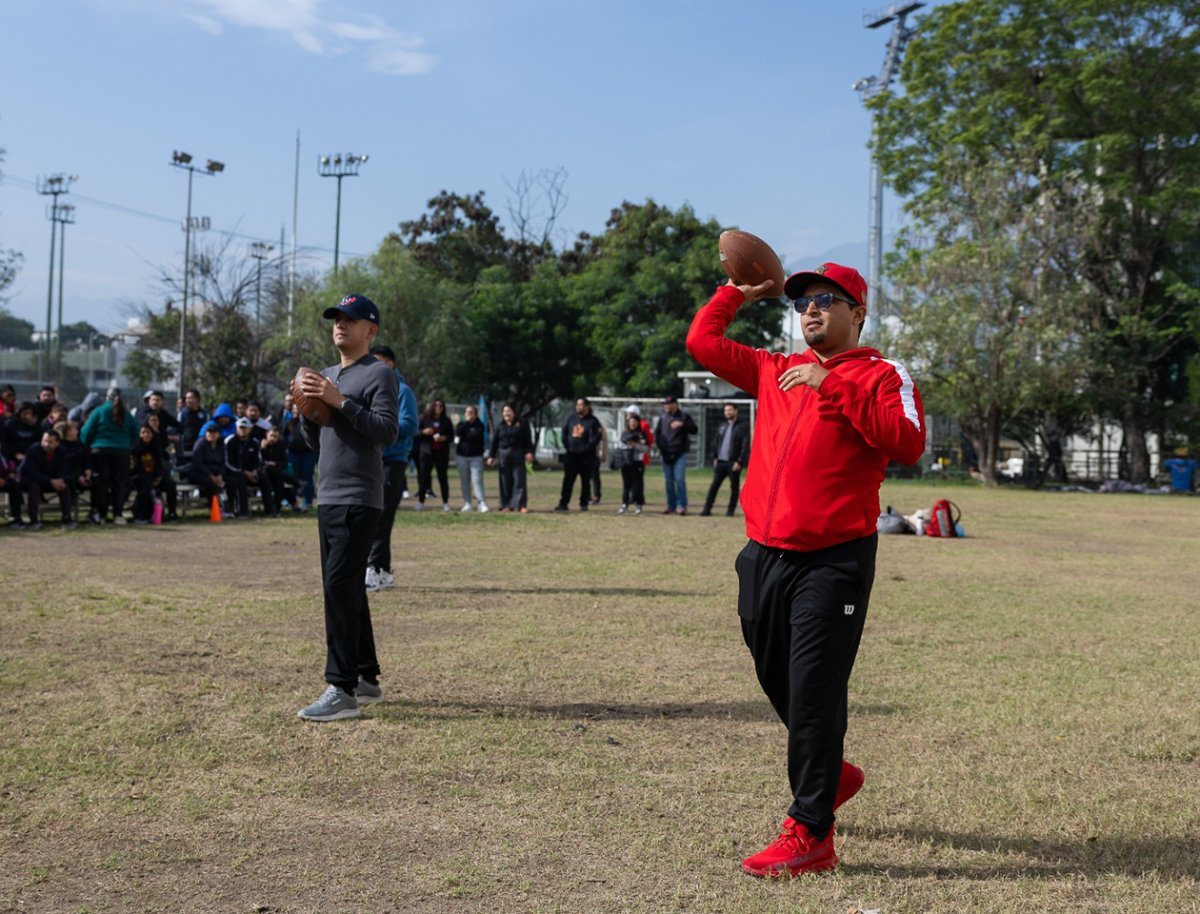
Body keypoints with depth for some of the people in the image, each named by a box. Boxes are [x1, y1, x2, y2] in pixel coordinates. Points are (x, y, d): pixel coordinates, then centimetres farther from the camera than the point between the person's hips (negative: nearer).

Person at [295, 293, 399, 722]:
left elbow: (388, 432, -18)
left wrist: (340, 401, -21)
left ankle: (342, 691, -15)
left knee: (340, 587, -15)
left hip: (359, 501, -9)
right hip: (328, 498, 9)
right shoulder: (328, 375, 20)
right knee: (345, 590, 13)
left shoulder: (379, 374, -6)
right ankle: (366, 678, 22)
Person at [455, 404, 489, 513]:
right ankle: (467, 504, 10)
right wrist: (467, 422, -9)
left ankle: (481, 503, -17)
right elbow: (458, 432, -10)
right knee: (465, 481, 5)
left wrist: (463, 437, -7)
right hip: (462, 456, 3)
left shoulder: (479, 425, 3)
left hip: (476, 456, -3)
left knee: (477, 480, -12)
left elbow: (476, 436, -15)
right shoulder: (461, 424, 12)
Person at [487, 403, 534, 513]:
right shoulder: (500, 426, 10)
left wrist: (529, 452, -10)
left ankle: (521, 505, -7)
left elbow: (528, 440, 1)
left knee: (519, 480, -6)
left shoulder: (521, 425, 3)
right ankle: (507, 505, 8)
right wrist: (491, 456, 5)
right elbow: (494, 442, 10)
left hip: (518, 455, -3)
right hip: (503, 454, 3)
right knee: (505, 481, 3)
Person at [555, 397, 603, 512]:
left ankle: (583, 504, 11)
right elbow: (564, 432, 15)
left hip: (586, 456, -3)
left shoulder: (593, 421, -3)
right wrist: (566, 445, 3)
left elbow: (597, 437, -9)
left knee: (585, 480, 3)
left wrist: (587, 448, -16)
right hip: (571, 454, 3)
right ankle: (563, 503, 3)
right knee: (568, 480, 1)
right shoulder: (571, 418, 10)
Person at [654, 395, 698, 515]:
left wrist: (682, 424, -25)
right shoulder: (663, 417, 13)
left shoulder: (684, 416, -1)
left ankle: (682, 505, -9)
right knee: (669, 481, 8)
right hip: (666, 454, 5)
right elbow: (657, 432, 21)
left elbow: (694, 430, -10)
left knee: (679, 479, -12)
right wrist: (659, 444, 5)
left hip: (680, 454, -5)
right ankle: (671, 506, 14)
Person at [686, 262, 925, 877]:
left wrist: (833, 386, -19)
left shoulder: (882, 376, -1)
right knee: (777, 684, 18)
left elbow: (908, 445, -19)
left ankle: (810, 835, 1)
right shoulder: (777, 371, 16)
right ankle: (830, 775, 41)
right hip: (763, 556, 7)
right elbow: (703, 341, 24)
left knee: (813, 695, -7)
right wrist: (737, 292, 22)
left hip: (832, 562, -7)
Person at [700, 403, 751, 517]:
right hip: (720, 461, 5)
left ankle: (730, 510, 10)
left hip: (733, 463, -5)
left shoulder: (742, 427, -2)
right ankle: (707, 509, 1)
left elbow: (745, 446, -8)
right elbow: (715, 442, 19)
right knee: (714, 485, 0)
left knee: (734, 487, 2)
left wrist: (739, 462, -14)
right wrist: (714, 457, 8)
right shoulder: (721, 426, 16)